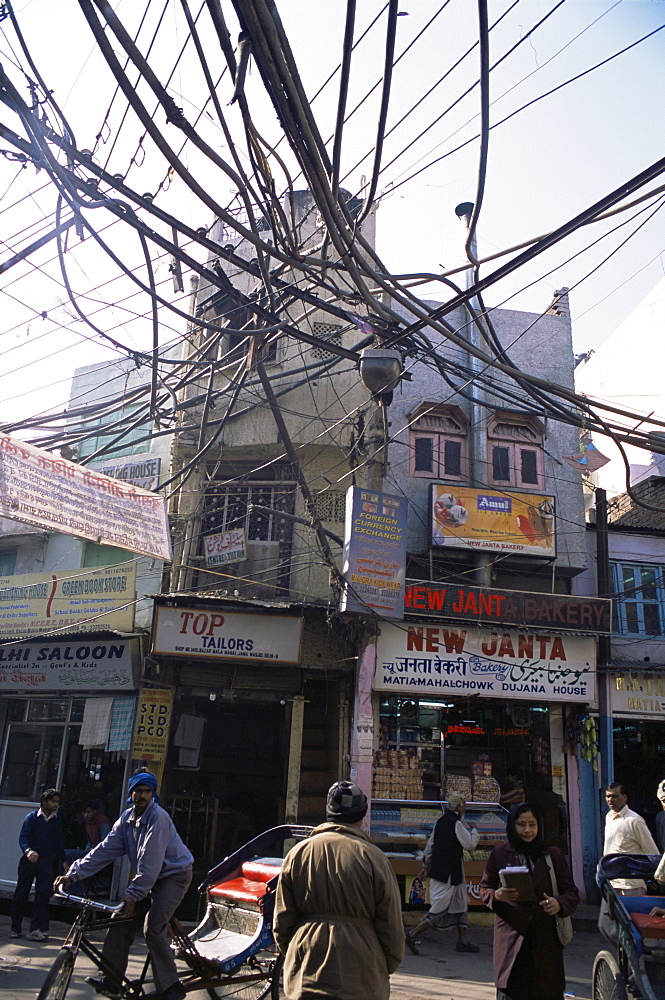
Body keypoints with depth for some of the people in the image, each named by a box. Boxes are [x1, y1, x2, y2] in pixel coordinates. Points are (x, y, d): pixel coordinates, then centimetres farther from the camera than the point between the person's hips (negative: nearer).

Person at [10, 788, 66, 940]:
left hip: (47, 861, 2)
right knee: (21, 894, 6)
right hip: (29, 860, -2)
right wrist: (28, 851, -30)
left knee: (43, 895, -7)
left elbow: (59, 842, 12)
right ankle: (15, 928, 20)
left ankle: (36, 930, -5)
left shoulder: (57, 820, 7)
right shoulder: (32, 817, -2)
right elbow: (23, 837, -10)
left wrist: (63, 861, 7)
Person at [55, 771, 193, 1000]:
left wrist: (133, 894, -27)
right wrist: (73, 874, -10)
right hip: (149, 876, 8)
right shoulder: (127, 818, 1)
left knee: (153, 927, -18)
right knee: (121, 919, -3)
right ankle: (112, 981, 7)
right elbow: (105, 849, -2)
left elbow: (150, 860, -26)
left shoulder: (158, 818, -23)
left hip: (174, 874, -8)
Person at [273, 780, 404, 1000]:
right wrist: (388, 967, 13)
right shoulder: (373, 857, -8)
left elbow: (281, 921, 7)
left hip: (305, 977, 3)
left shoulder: (297, 853, 1)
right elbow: (391, 926, -2)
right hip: (361, 980, -2)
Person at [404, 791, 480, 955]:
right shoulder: (456, 824, -17)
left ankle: (463, 941, 25)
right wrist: (474, 831, 4)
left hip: (438, 869, 9)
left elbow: (430, 844, 13)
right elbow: (470, 844, -15)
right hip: (449, 873, -9)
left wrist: (425, 865, 20)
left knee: (461, 903, 18)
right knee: (440, 908, -4)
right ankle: (411, 935, -4)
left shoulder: (440, 821, 8)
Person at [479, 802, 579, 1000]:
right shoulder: (499, 853, 5)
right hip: (511, 936, -1)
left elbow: (572, 893, 10)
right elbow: (484, 888, 10)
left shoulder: (554, 855, 8)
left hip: (547, 938, 1)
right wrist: (496, 896, -11)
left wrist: (560, 903, -11)